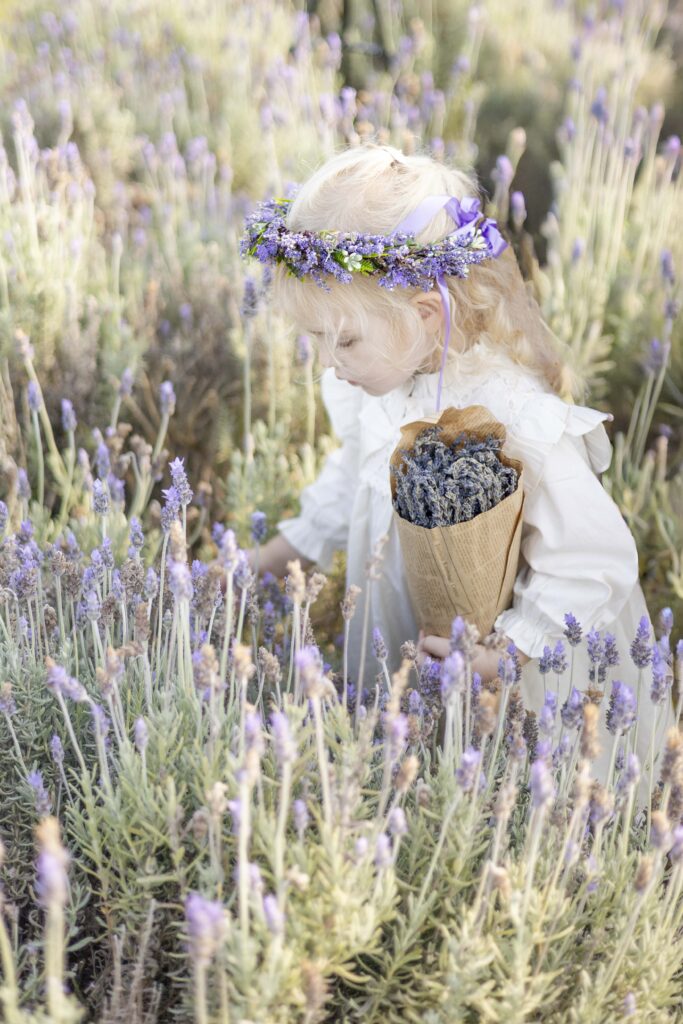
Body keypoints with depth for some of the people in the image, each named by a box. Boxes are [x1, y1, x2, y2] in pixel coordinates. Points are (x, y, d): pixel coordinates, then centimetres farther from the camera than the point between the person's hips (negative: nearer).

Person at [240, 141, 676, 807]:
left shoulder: (518, 419, -33)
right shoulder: (370, 385, -9)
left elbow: (595, 561, -27)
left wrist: (503, 655, -29)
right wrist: (279, 553, 15)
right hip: (397, 652, 7)